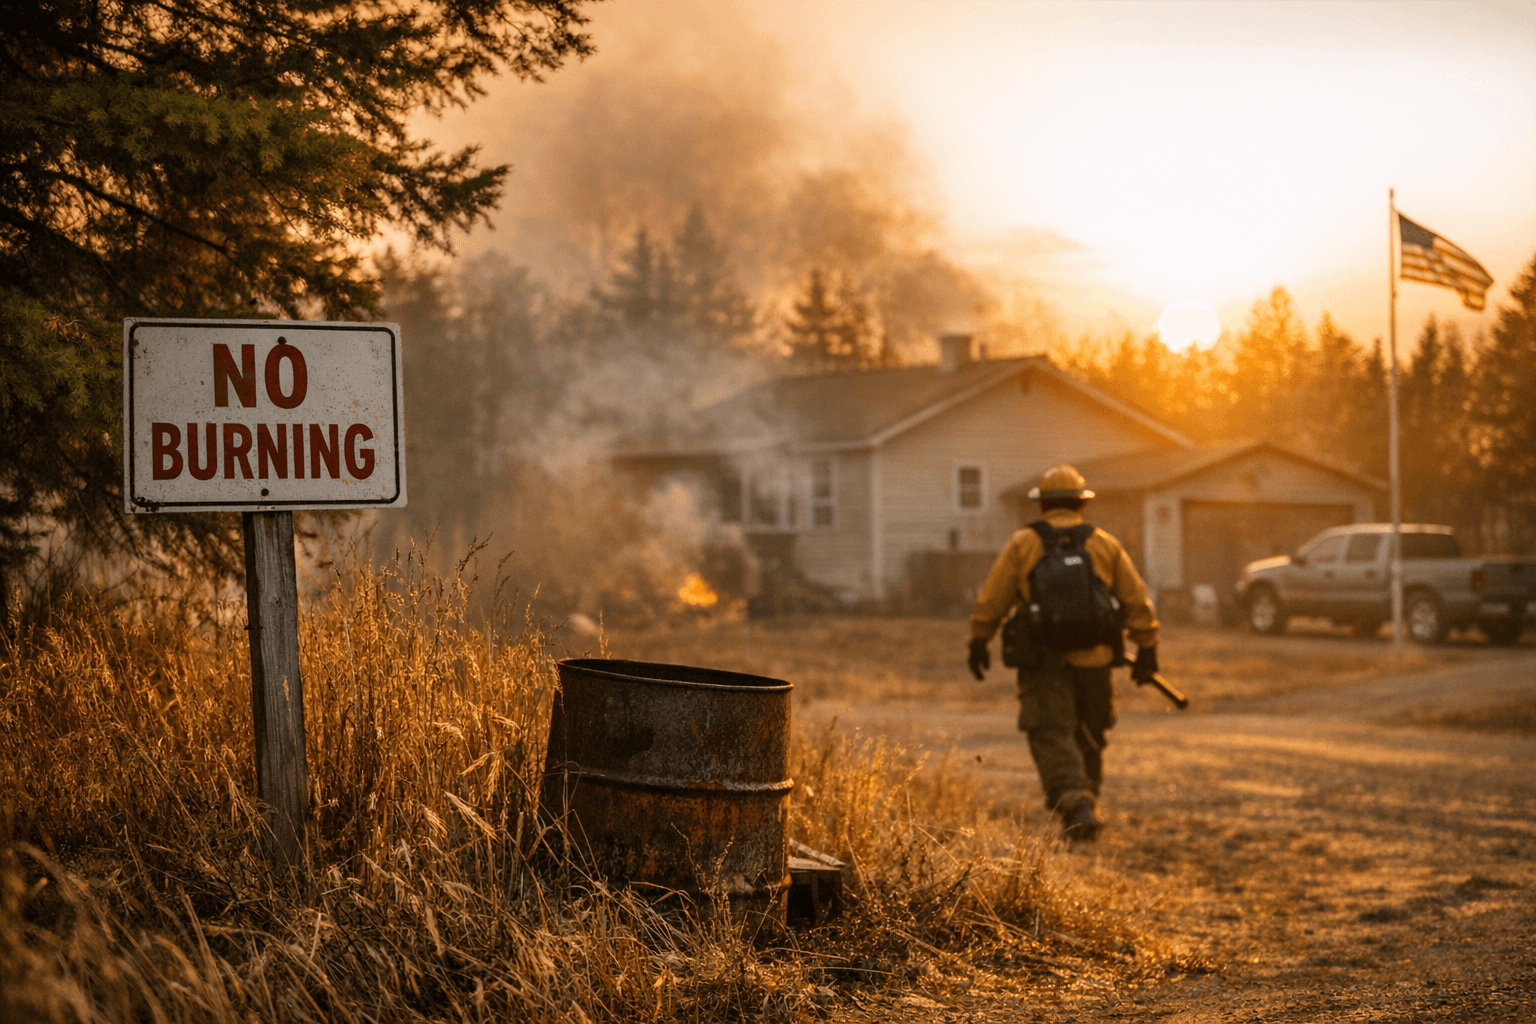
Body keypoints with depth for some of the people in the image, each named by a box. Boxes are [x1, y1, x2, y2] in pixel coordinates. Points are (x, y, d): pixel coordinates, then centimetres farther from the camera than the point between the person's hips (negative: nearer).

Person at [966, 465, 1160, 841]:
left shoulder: (1023, 544, -1)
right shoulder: (1106, 544, 6)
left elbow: (991, 600, 0)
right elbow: (1137, 601, 6)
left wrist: (978, 641, 11)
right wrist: (1147, 649, 12)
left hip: (1044, 659, -3)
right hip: (1094, 659, 3)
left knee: (1052, 736, -8)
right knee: (1088, 738, 18)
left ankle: (1076, 804, -28)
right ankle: (1086, 806, 26)